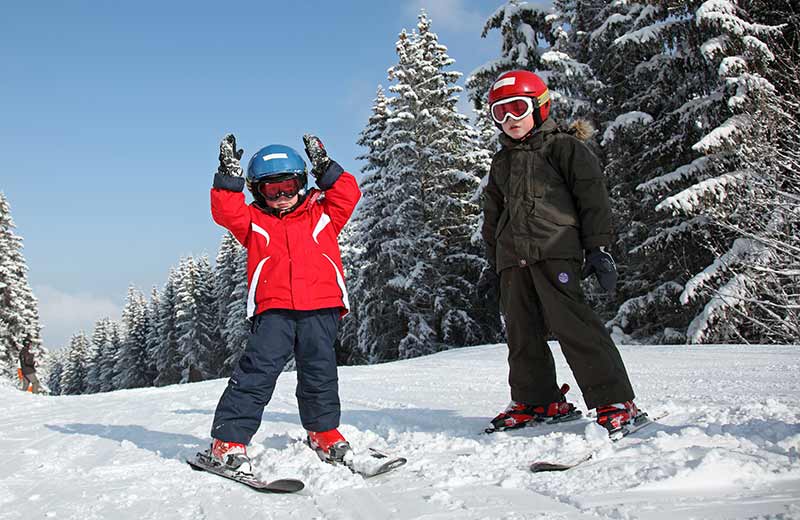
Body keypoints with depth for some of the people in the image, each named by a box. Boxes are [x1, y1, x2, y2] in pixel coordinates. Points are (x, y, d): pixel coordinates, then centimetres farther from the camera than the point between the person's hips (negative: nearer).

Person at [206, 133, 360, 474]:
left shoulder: (322, 214, 16)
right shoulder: (253, 221, 14)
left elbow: (347, 195, 6)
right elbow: (226, 211, -1)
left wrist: (325, 168, 0)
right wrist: (229, 176, -8)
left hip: (320, 308, 2)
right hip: (273, 309, -1)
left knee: (319, 372, 7)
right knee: (257, 371, -11)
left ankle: (323, 431, 27)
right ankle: (228, 439, -5)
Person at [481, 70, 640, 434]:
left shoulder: (563, 146, 5)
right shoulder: (502, 162, 24)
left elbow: (593, 198, 0)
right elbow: (492, 215, 27)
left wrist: (598, 247, -6)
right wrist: (494, 261, 21)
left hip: (555, 250, -7)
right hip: (512, 256, 7)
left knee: (572, 323, -15)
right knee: (522, 333, 6)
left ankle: (614, 401, -10)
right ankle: (538, 400, 18)